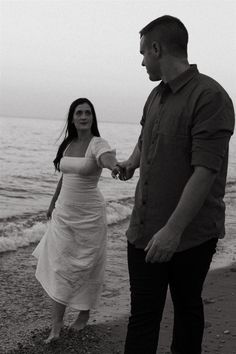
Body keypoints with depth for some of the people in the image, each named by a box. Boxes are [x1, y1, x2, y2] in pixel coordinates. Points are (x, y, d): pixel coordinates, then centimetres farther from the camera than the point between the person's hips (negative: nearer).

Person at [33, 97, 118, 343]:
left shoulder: (97, 144, -14)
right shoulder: (68, 145, 5)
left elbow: (110, 161, -36)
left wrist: (117, 167, -59)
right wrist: (53, 204, 26)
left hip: (88, 214, -5)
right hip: (64, 212, 6)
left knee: (85, 266, 6)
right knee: (59, 268, 3)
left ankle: (84, 314, 30)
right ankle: (56, 327, 8)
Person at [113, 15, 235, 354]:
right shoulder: (156, 96, 10)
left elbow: (205, 170, -23)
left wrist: (174, 229, -27)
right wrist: (131, 163, 17)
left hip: (190, 234, -6)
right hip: (145, 230, 6)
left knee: (187, 308, 13)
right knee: (142, 315, 5)